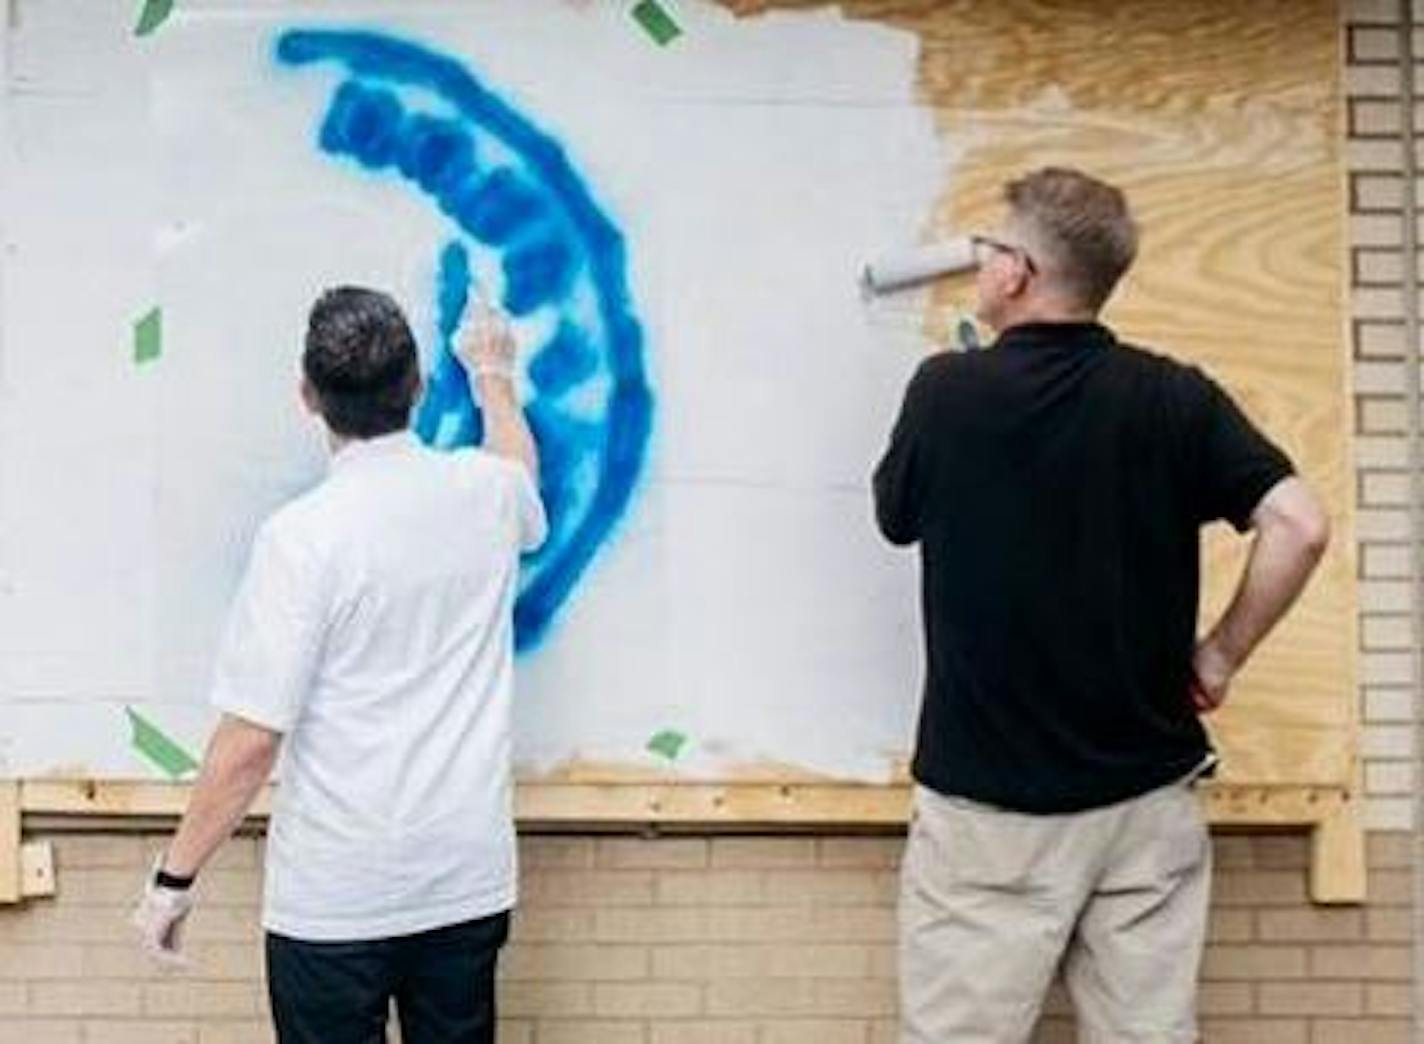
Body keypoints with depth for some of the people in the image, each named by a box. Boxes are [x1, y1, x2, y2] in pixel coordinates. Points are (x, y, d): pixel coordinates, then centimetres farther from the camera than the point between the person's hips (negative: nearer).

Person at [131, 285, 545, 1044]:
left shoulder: (304, 535, -16)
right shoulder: (485, 494, 0)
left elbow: (251, 741, -16)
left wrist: (174, 877, -5)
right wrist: (491, 372, 47)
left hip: (334, 900, -5)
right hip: (469, 883, 5)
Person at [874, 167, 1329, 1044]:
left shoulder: (945, 391, -8)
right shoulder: (1174, 398, -4)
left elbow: (898, 516, 10)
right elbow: (1299, 527, -14)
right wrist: (1219, 656, -1)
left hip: (988, 798, -2)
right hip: (1146, 793, 2)